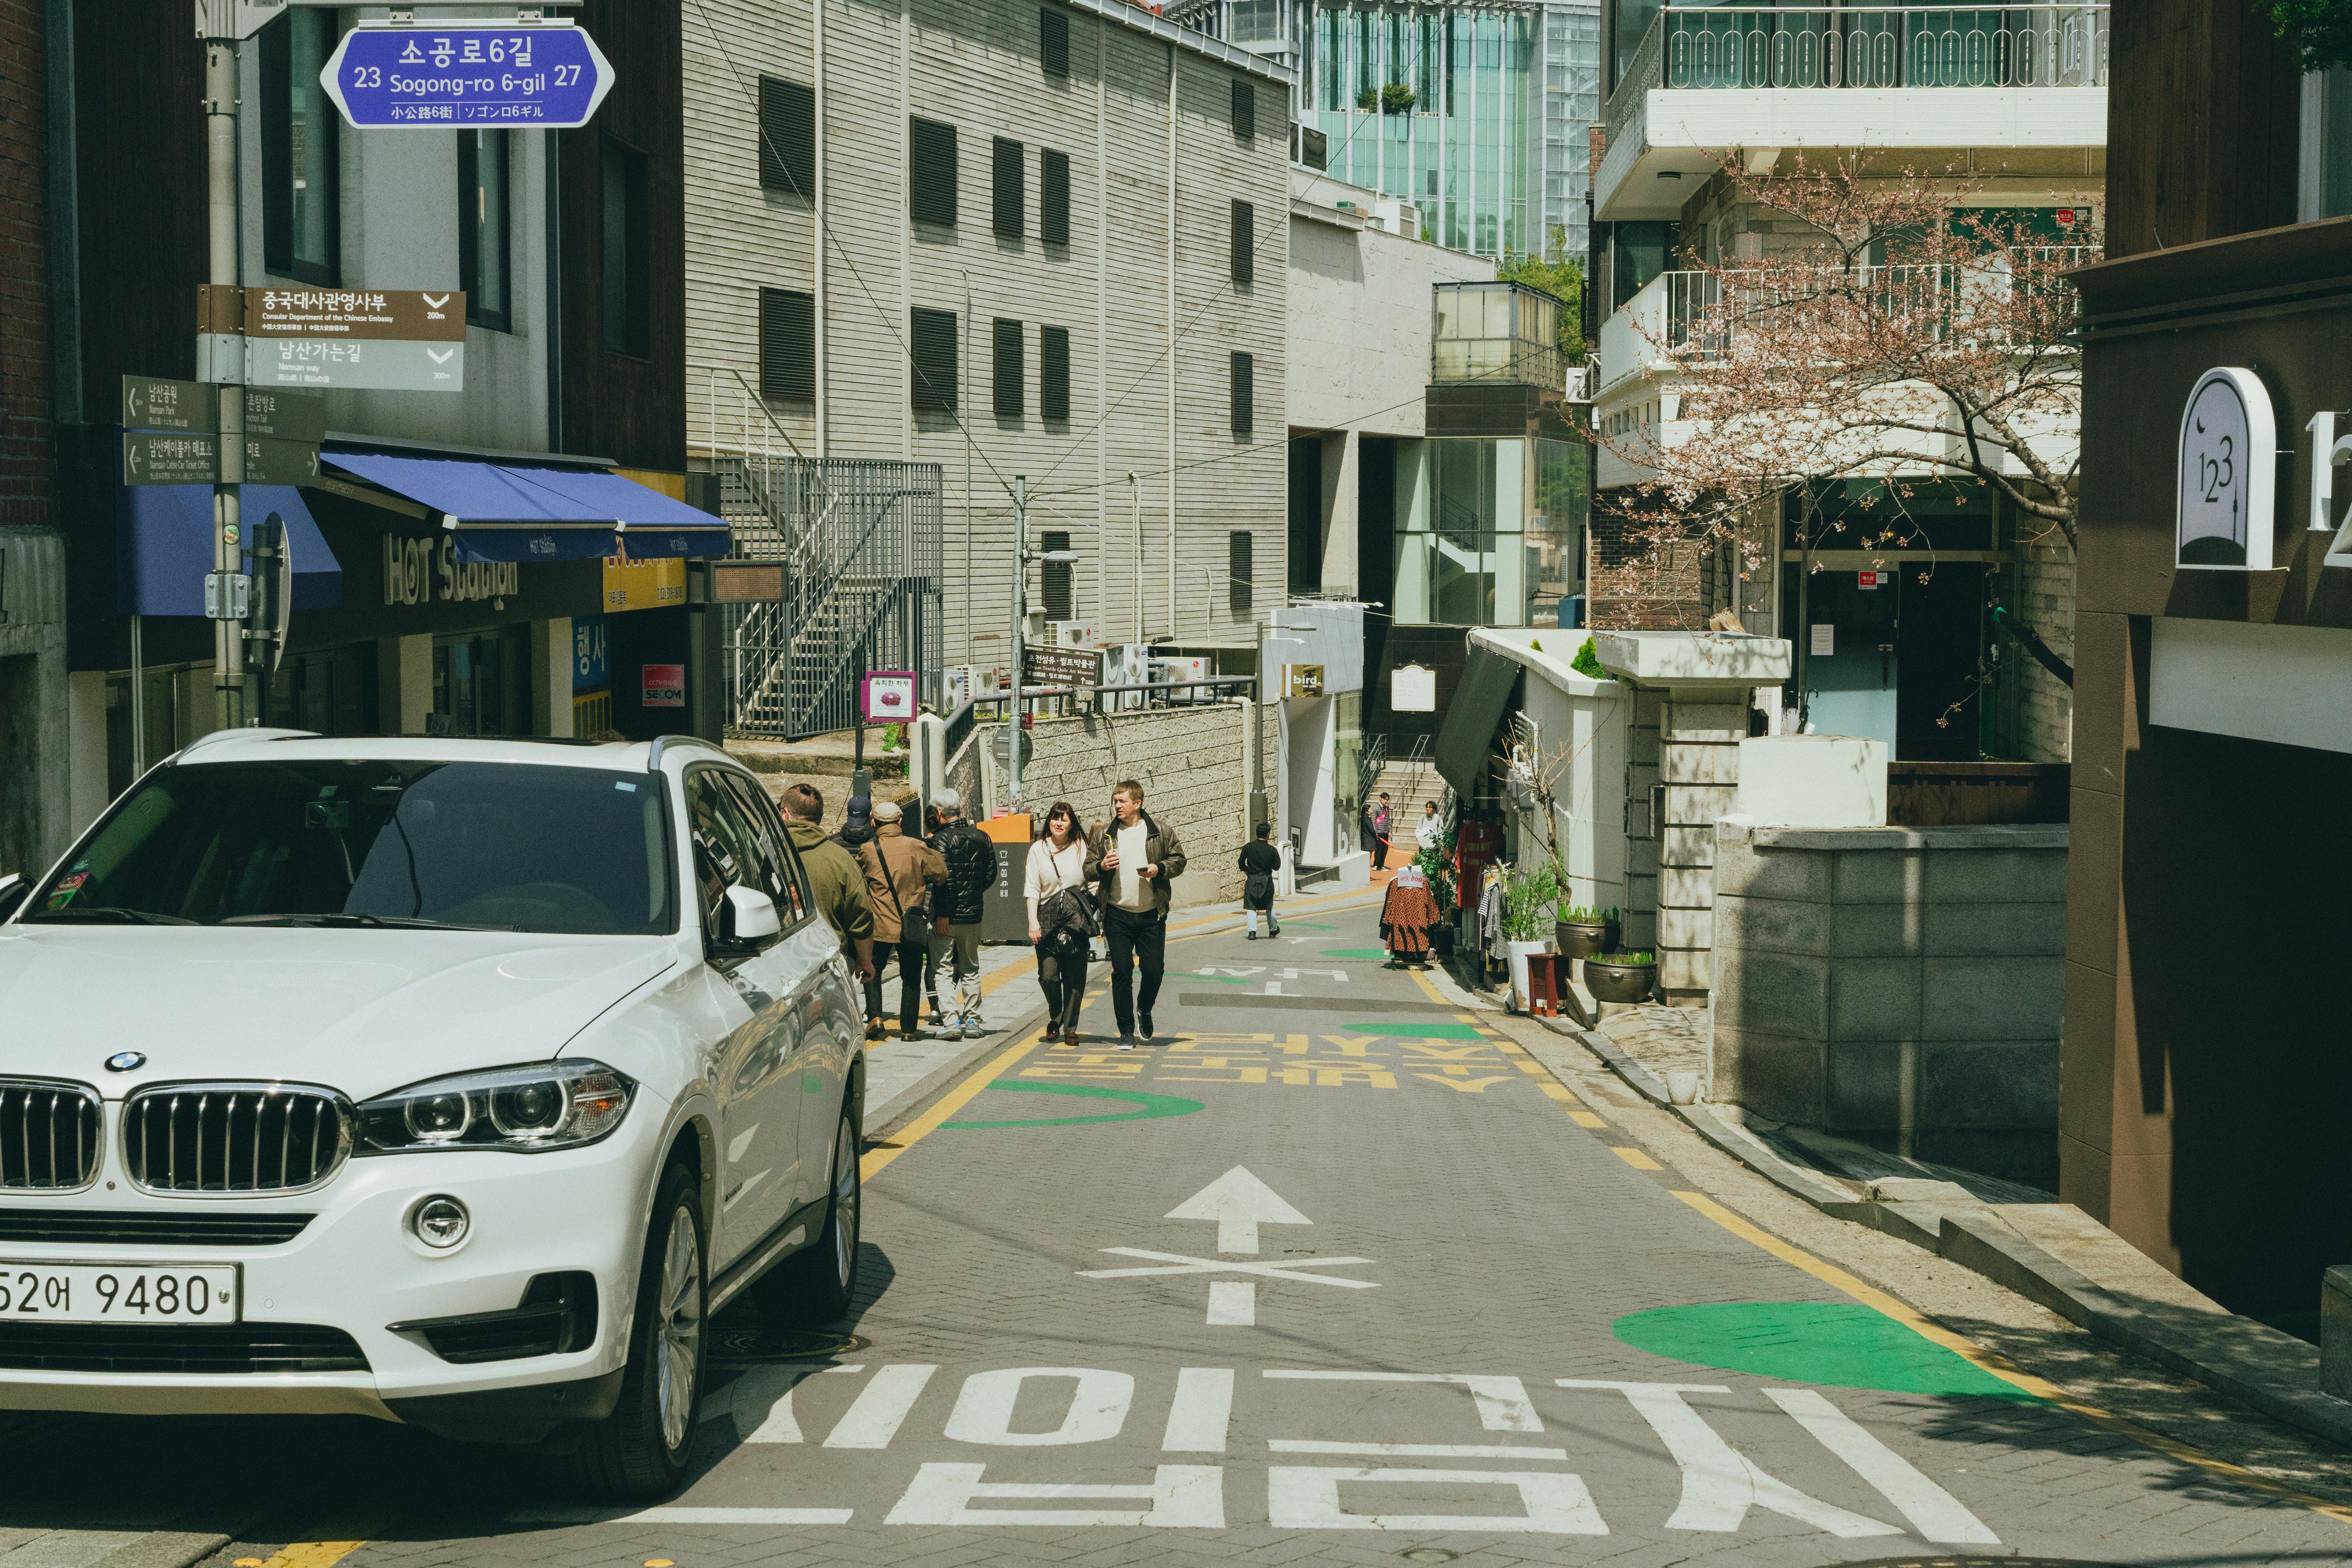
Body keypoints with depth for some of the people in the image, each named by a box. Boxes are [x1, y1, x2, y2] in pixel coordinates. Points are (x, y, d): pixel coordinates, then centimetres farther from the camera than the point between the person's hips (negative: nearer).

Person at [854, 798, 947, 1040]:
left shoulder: (867, 850, -5)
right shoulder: (917, 847, -5)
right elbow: (940, 874, -2)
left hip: (879, 925, 0)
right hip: (912, 927, 0)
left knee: (873, 973, 17)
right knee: (911, 978, 11)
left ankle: (874, 1017, 0)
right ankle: (908, 1029, 12)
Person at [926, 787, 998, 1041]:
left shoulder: (940, 840, -14)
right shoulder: (981, 837, 4)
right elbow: (991, 874, 9)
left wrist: (940, 914, -14)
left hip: (946, 915, -5)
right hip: (973, 913, 5)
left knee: (944, 969, 1)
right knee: (970, 968, 15)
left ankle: (951, 1021, -8)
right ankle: (972, 1021, 15)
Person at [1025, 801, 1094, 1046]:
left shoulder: (1082, 848, 7)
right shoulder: (1038, 850, 8)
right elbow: (1032, 889, 5)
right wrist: (1033, 922, -5)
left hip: (1076, 919, 0)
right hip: (1047, 919, 0)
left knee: (1074, 978, -1)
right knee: (1048, 976, -8)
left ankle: (1070, 1028, 11)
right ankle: (1055, 1016, 19)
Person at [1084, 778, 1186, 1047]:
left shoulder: (1161, 833, 2)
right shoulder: (1105, 836, 5)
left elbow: (1179, 860, 6)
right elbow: (1087, 870, 7)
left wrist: (1160, 869, -13)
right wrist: (1101, 867, -15)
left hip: (1151, 914, -1)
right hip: (1118, 915, 1)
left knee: (1154, 969, 2)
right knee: (1121, 972, 1)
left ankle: (1144, 1009, 32)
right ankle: (1126, 1030, 9)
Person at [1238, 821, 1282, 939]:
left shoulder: (1248, 847, -6)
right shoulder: (1272, 850, -10)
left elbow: (1241, 863, 3)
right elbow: (1277, 867, 1)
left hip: (1252, 881, 0)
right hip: (1267, 881, 0)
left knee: (1251, 907, 2)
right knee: (1269, 906, 18)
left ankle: (1252, 931, -11)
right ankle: (1273, 929, 31)